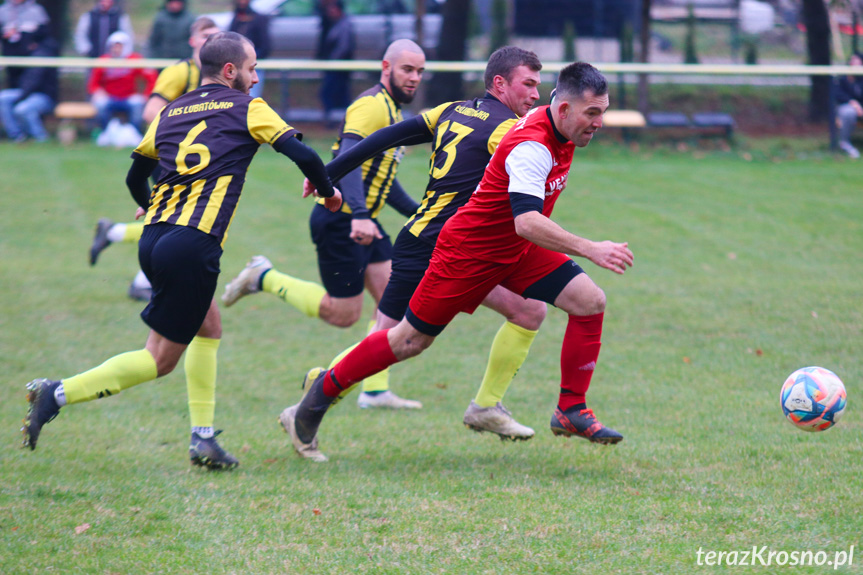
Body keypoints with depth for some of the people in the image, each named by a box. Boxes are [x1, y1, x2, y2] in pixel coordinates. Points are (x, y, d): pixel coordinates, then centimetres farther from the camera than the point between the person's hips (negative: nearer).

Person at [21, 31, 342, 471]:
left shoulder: (170, 113, 19)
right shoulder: (247, 109, 4)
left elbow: (135, 175, 25)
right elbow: (302, 154, -2)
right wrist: (327, 191, 17)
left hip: (153, 237, 7)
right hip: (194, 243, -7)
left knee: (208, 326, 24)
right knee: (160, 359, -1)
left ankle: (203, 438, 18)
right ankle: (58, 394, -11)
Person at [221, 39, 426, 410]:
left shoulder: (391, 111, 18)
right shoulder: (372, 105, -15)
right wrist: (359, 216, -41)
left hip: (362, 223, 10)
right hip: (340, 221, -10)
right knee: (343, 314, -4)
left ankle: (375, 391, 5)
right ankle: (264, 278, 10)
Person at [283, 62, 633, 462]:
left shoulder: (560, 131, -2)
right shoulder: (531, 146, -31)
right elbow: (526, 222, -43)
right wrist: (589, 250, -47)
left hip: (517, 250, 9)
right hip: (469, 249, -9)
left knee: (590, 301, -7)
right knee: (411, 339, 1)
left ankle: (571, 411, 0)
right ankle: (324, 390, 19)